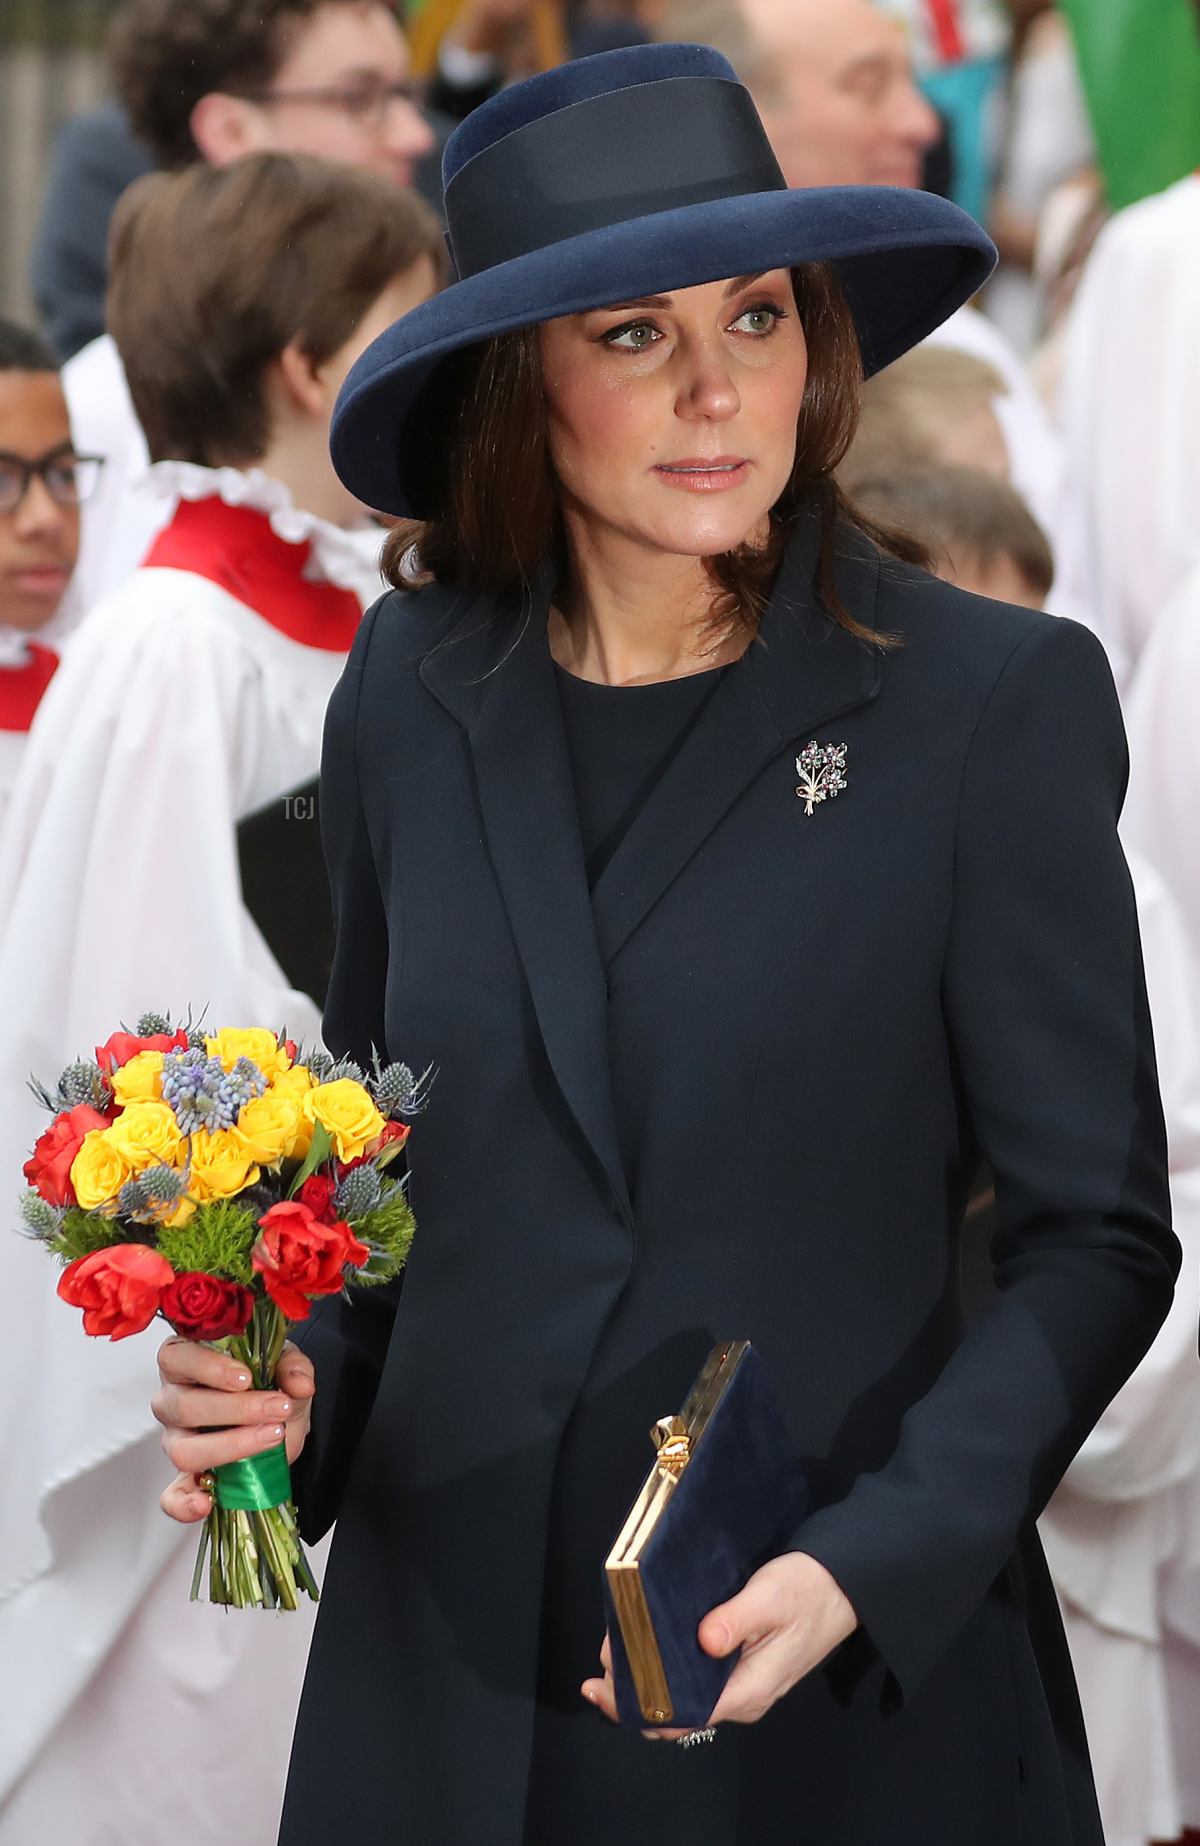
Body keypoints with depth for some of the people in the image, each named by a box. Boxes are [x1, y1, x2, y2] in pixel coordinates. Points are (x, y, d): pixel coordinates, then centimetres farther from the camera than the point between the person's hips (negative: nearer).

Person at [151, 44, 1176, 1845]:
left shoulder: (996, 700, -9)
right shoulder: (411, 692, 2)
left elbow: (1094, 1235, -7)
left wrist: (869, 1564, -18)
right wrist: (293, 1382, -4)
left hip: (861, 1674, -3)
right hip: (454, 1662, 3)